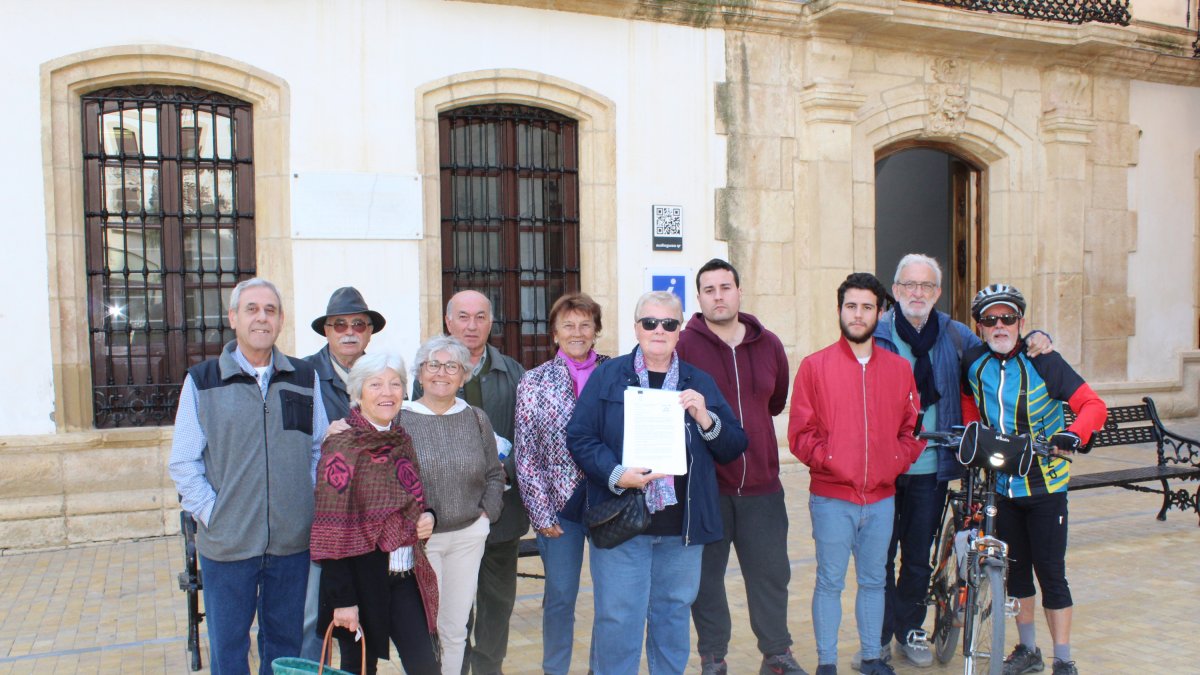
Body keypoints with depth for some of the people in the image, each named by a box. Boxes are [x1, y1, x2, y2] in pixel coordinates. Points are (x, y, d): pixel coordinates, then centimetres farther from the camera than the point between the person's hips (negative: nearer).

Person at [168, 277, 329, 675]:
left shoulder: (304, 380, 6)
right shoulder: (202, 381, 0)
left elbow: (321, 451, 10)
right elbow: (183, 463, 0)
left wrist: (311, 506, 0)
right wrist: (211, 514, -9)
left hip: (292, 542, 2)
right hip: (226, 545, -1)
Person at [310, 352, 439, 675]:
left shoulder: (403, 441, 6)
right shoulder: (342, 447, -12)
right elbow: (332, 528, -14)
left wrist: (427, 516, -3)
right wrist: (343, 598, -17)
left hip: (404, 575, 5)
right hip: (362, 578, -5)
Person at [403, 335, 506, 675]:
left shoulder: (476, 419, 5)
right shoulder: (400, 420, -5)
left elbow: (495, 474, 12)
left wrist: (487, 512, 0)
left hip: (469, 535, 3)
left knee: (455, 629, 12)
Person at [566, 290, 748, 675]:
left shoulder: (699, 383, 11)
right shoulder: (607, 376, 3)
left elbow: (734, 448, 8)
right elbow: (580, 437, -4)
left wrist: (706, 419, -11)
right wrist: (616, 475, -19)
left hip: (682, 527, 3)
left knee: (674, 616, 14)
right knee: (618, 618, 1)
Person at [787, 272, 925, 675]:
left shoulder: (899, 369, 8)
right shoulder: (815, 366, -1)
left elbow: (913, 428, 10)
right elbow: (800, 433, -3)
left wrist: (895, 464, -4)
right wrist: (828, 461, -15)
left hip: (882, 498, 3)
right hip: (831, 497, -3)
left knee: (873, 581, 14)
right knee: (830, 582, 4)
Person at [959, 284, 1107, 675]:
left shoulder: (1042, 362, -13)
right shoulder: (974, 364, -1)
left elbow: (1093, 405, -16)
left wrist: (1073, 434, -33)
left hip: (1045, 484, -4)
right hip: (1001, 485, 4)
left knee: (1051, 572, 0)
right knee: (1015, 569, 13)